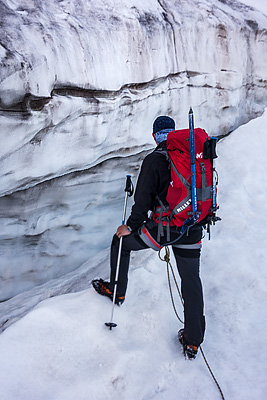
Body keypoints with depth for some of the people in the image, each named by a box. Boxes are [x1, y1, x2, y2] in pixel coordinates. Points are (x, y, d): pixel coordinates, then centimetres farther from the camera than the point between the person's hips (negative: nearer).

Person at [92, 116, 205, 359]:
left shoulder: (154, 160, -11)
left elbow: (143, 199, -13)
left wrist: (131, 226, 1)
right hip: (192, 231, 5)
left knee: (121, 241, 21)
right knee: (191, 282, 16)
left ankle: (117, 291, 36)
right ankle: (193, 342, 26)